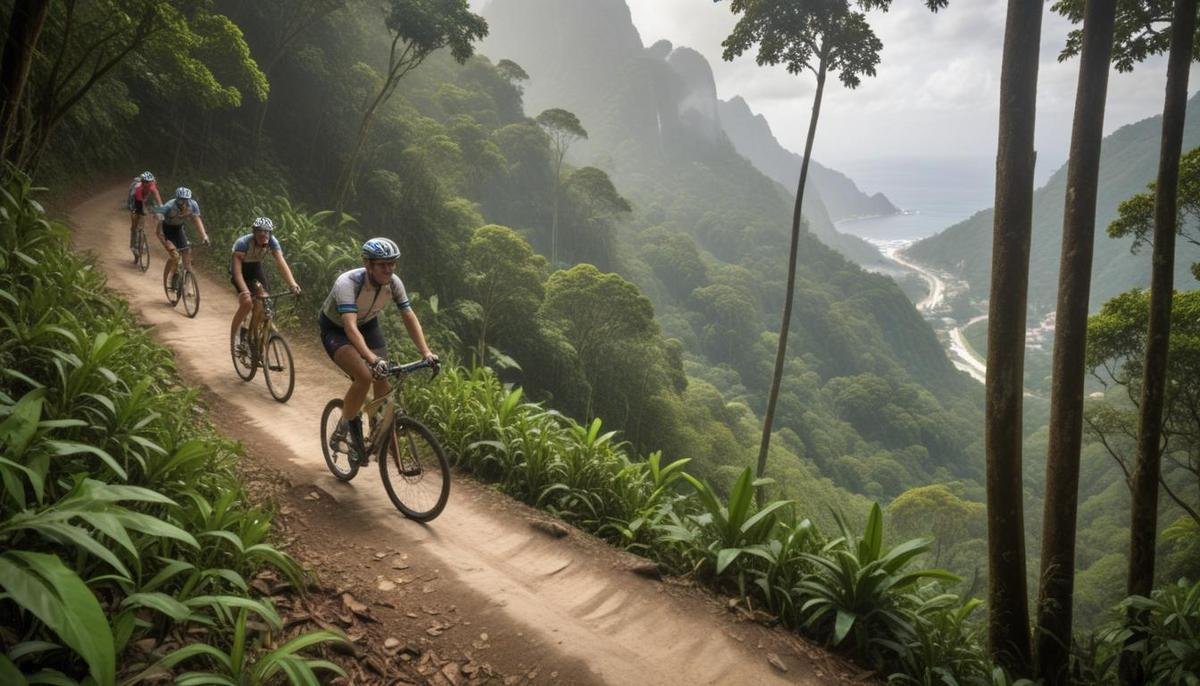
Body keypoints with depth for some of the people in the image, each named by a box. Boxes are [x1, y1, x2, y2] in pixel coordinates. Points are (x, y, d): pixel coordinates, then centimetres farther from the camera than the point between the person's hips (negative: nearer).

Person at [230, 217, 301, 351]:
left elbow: (281, 262, -34)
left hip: (256, 267, 4)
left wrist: (293, 284, -48)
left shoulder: (272, 242, -25)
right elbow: (237, 269, -40)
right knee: (246, 302, -22)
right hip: (241, 268, -4)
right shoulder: (242, 243, -35)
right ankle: (234, 335, -4)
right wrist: (244, 290, -54)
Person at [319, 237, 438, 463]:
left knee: (383, 380, -5)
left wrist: (426, 352, -29)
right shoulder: (348, 283, -36)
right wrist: (372, 359, -59)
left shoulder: (393, 283, -20)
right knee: (364, 376, -27)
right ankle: (346, 427, -5)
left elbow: (409, 317, -17)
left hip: (368, 325, 5)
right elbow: (350, 327, -46)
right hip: (335, 329, -5)